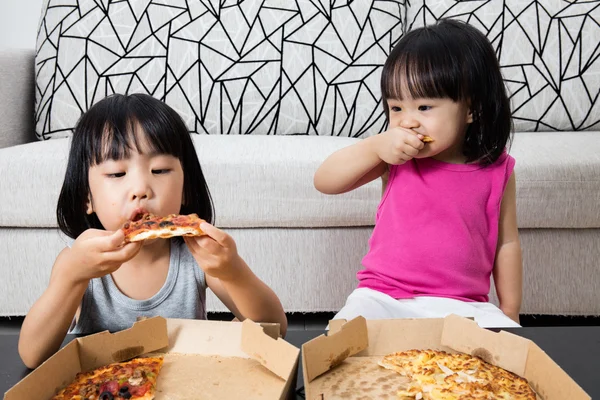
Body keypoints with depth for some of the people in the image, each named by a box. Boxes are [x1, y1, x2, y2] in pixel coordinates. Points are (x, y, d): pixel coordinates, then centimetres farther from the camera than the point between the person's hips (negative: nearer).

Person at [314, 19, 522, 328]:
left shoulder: (496, 171, -2)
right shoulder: (396, 158, -2)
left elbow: (507, 243, 8)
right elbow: (324, 182, -6)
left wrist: (510, 315, 10)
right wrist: (375, 146, -20)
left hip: (463, 306, 1)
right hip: (384, 298, 0)